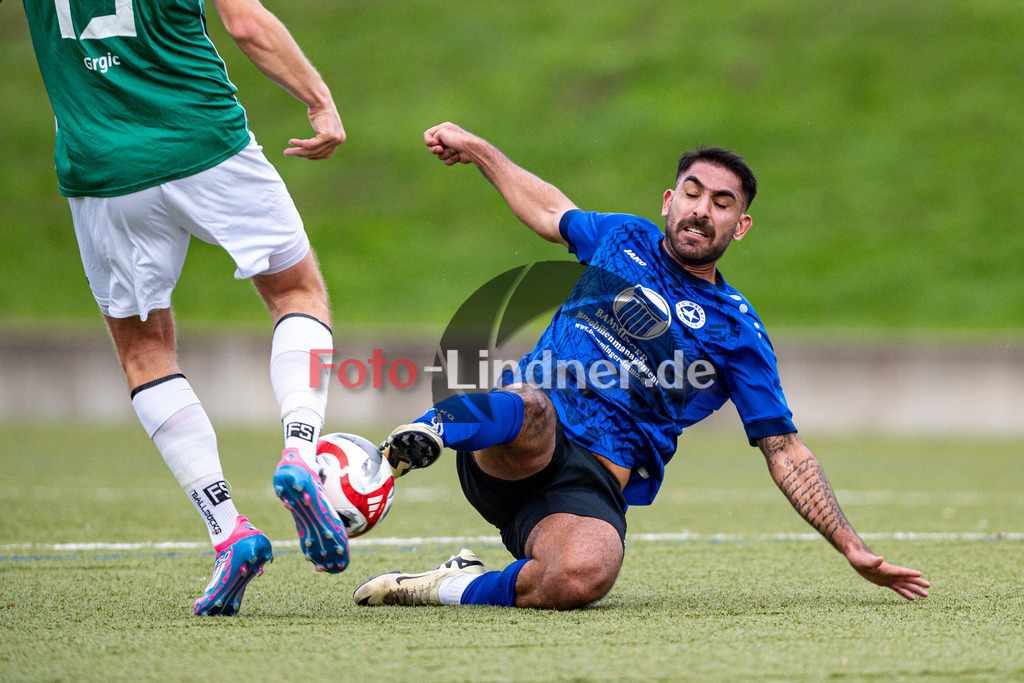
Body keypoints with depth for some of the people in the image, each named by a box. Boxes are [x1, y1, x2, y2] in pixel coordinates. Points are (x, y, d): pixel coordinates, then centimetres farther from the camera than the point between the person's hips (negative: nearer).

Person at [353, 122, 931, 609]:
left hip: (592, 485, 0)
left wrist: (855, 550, 4)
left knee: (582, 578, -36)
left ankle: (462, 589, -15)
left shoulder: (738, 333, 10)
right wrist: (475, 148, 46)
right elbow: (553, 211, 40)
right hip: (507, 454, 0)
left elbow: (786, 452, 11)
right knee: (531, 409, -39)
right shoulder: (627, 239, 18)